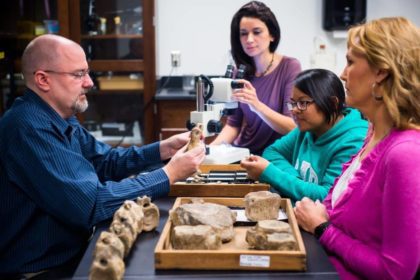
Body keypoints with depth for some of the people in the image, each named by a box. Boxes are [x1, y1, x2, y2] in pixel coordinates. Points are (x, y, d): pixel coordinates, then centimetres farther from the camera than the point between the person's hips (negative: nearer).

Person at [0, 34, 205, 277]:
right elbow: (91, 203, -28)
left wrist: (163, 150, -1)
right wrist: (169, 175, -21)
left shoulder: (61, 118, 6)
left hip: (73, 249, 9)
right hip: (41, 268, -8)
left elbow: (105, 161, 14)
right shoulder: (31, 128, -26)